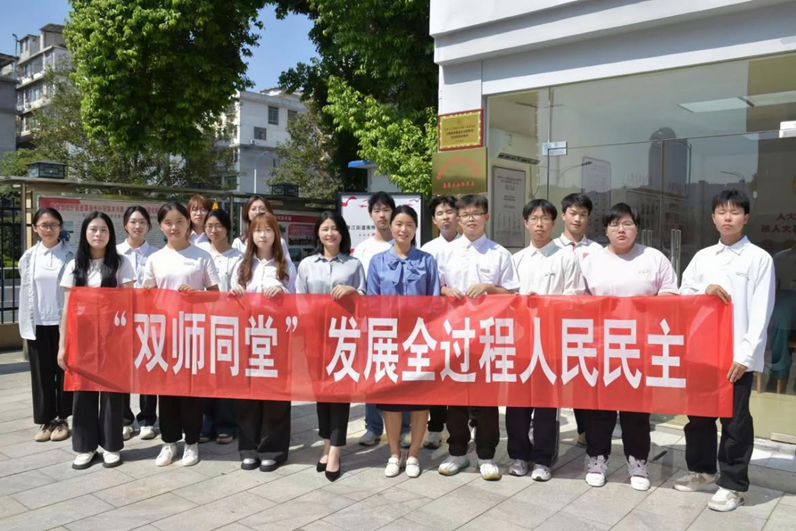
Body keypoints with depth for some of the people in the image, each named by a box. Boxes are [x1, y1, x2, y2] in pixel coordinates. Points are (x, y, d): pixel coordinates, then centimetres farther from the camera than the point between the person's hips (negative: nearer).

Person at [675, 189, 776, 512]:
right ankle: (702, 471, 31)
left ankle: (733, 484, 18)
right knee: (698, 413, 13)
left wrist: (745, 355, -13)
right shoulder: (703, 256, 9)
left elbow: (761, 312, -8)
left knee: (735, 420, 4)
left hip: (738, 354, -4)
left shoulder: (760, 258, -3)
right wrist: (705, 290, -10)